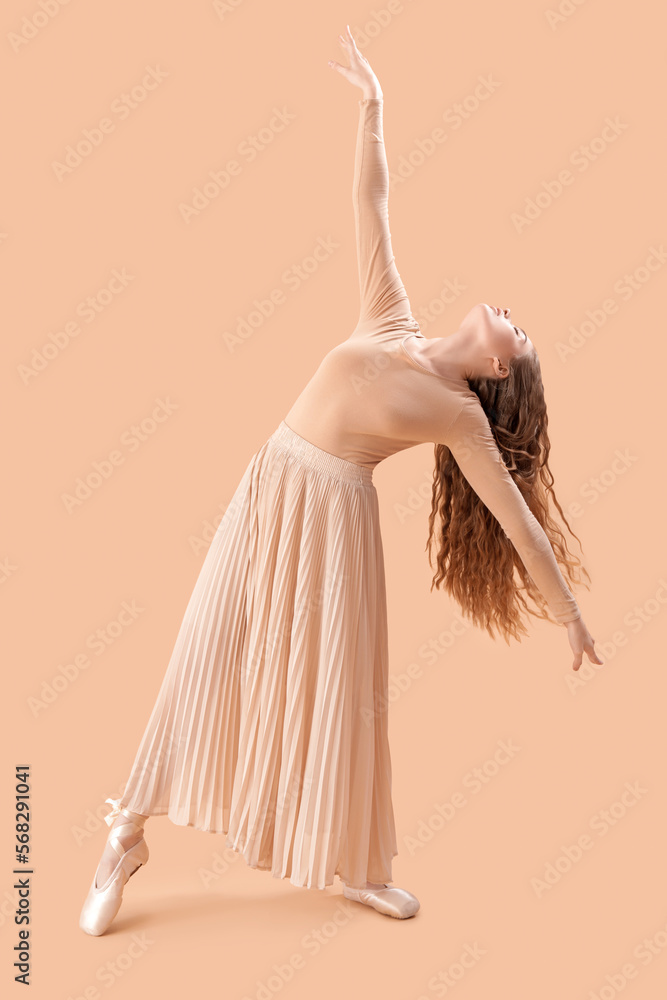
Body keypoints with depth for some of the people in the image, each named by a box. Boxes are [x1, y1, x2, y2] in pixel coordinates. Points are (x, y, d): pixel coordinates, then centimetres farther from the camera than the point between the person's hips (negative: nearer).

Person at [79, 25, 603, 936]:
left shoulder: (462, 414, 0)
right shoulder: (392, 322, 8)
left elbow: (519, 518, 1)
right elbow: (372, 206, 12)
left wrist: (569, 613, 3)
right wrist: (372, 105, 12)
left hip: (335, 517, -3)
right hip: (267, 488, 3)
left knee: (337, 686, 5)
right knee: (210, 657, 5)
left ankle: (356, 866, 26)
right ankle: (130, 835, 19)